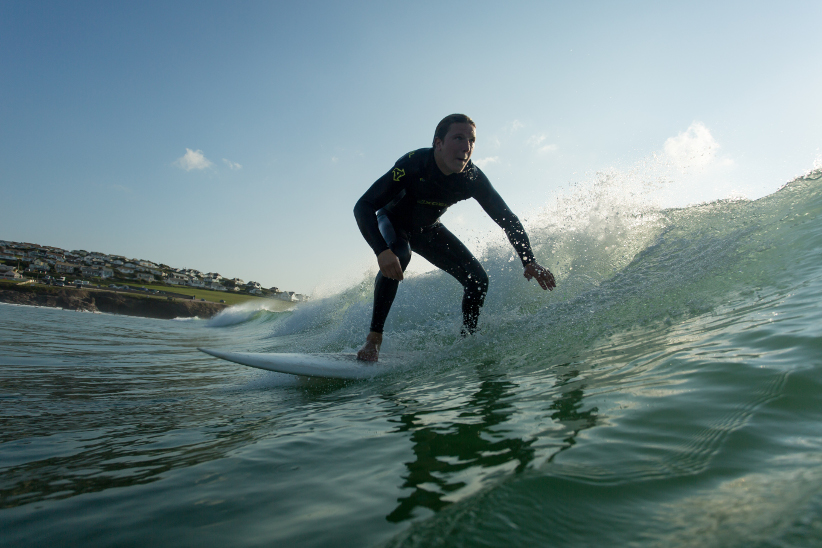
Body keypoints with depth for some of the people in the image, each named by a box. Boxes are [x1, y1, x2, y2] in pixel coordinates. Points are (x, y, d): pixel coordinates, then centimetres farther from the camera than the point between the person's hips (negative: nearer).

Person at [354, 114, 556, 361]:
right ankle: (373, 338, -29)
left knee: (477, 279, -8)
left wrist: (529, 262, -26)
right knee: (399, 254, -39)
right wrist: (382, 251, -55)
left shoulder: (473, 178, -24)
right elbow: (363, 207, -40)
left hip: (427, 229, 4)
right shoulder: (414, 165, -36)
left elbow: (507, 219, -15)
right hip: (392, 223, -4)